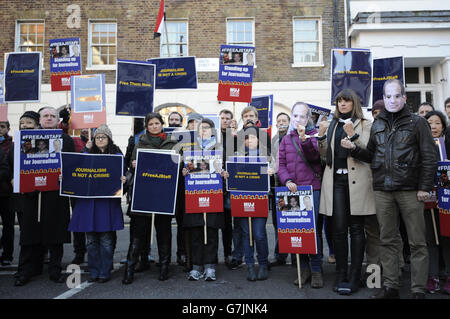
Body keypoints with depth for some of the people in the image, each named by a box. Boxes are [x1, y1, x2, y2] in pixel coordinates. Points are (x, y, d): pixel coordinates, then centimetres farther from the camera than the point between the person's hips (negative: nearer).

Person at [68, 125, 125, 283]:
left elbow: (122, 174, 0)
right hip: (88, 200, 3)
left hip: (107, 200, -3)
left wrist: (123, 180, -22)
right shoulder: (88, 154, 16)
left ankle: (105, 272, 11)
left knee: (106, 239, 0)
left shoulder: (117, 155, 6)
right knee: (91, 239, 7)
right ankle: (93, 271, 19)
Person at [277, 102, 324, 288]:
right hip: (292, 190, 3)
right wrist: (287, 181, -10)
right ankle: (304, 268, 17)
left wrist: (304, 139, -29)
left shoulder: (313, 135, 6)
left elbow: (314, 156, -13)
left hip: (311, 189, -3)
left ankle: (316, 270, 9)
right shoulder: (286, 139, 16)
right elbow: (281, 164, 8)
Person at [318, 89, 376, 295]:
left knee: (356, 228, 2)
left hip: (356, 180, -2)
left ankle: (354, 277, 9)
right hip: (336, 179, 3)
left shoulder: (364, 125, 7)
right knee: (338, 229, 1)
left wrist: (353, 136, -17)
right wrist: (322, 136, 1)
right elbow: (325, 154, 15)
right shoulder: (332, 125, 18)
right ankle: (340, 276, 11)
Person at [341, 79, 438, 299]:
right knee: (387, 240, 9)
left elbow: (429, 157, -1)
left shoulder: (417, 123, 3)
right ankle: (390, 286, 20)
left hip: (410, 190, -3)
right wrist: (354, 149, 0)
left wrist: (424, 187, -7)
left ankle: (418, 290, 12)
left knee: (417, 241, 2)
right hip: (382, 190, 4)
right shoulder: (377, 126, 14)